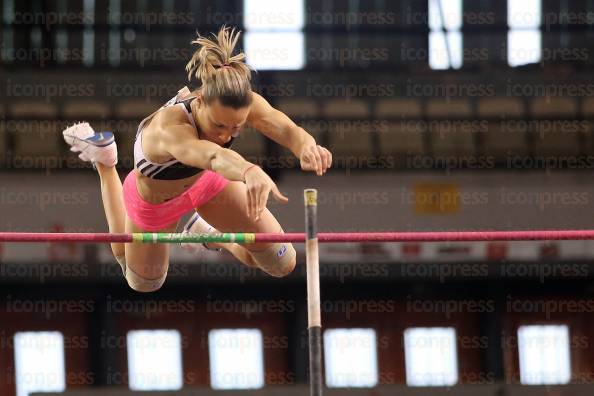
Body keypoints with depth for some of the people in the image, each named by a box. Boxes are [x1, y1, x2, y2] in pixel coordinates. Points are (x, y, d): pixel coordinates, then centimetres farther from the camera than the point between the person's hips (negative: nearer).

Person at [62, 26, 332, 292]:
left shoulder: (243, 106, -37)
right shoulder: (167, 128, -51)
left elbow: (285, 129, -56)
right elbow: (210, 155, -73)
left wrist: (306, 148, -81)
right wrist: (249, 172, -95)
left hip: (206, 180, 3)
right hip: (153, 199, -3)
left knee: (282, 264, 2)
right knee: (143, 283, 28)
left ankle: (213, 236, 33)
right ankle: (104, 164, 37)